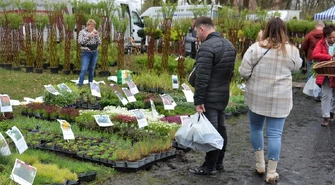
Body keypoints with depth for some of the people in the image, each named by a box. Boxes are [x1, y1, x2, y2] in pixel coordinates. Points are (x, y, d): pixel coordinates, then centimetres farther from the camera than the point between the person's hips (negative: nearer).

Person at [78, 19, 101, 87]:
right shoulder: (82, 32, -3)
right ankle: (79, 84, -9)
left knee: (92, 69, 10)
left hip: (94, 53, 4)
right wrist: (88, 36, -22)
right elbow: (80, 42, -14)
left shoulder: (95, 33, 7)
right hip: (86, 53, -4)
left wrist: (96, 35, -13)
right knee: (84, 69, -12)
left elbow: (99, 43, 2)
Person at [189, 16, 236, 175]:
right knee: (220, 129, 15)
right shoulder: (229, 45, 11)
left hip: (209, 98, -9)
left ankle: (209, 167, 5)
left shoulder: (207, 47, -19)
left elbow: (202, 77, -22)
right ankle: (219, 163, 24)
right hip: (223, 96, 9)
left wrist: (198, 100, -19)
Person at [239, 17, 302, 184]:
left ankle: (260, 164, 25)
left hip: (256, 96, 0)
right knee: (274, 133, 5)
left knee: (256, 128, 19)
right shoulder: (292, 50, -5)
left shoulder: (256, 47, -9)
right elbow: (296, 67, 14)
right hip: (280, 99, 0)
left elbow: (243, 72, -9)